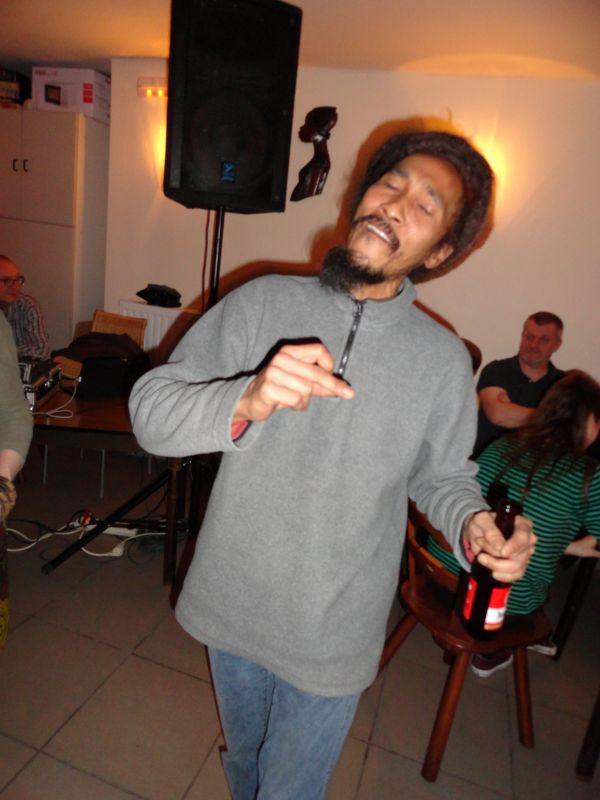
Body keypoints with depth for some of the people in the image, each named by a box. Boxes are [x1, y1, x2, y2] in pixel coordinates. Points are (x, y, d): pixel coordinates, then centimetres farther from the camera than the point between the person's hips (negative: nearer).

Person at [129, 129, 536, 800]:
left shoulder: (443, 360, -10)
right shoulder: (264, 301, -11)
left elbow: (441, 477, 3)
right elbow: (150, 410, -15)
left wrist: (473, 528, -19)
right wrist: (245, 401, -35)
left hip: (331, 638, -1)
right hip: (230, 607, 2)